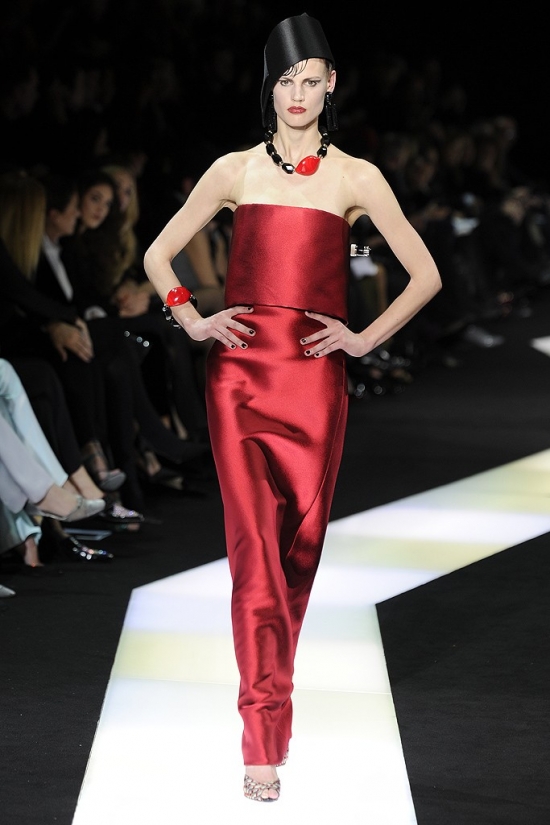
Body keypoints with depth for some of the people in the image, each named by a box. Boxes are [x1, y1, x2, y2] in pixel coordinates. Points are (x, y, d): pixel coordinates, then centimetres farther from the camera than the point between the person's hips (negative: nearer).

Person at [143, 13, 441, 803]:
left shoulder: (356, 178, 5)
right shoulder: (236, 170, 8)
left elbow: (425, 275, 8)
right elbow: (159, 254, 16)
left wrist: (365, 338, 0)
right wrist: (192, 319, 3)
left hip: (316, 379, 1)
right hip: (240, 375, 0)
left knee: (301, 543, 7)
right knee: (254, 547, -8)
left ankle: (273, 683, 31)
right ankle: (264, 741, -10)